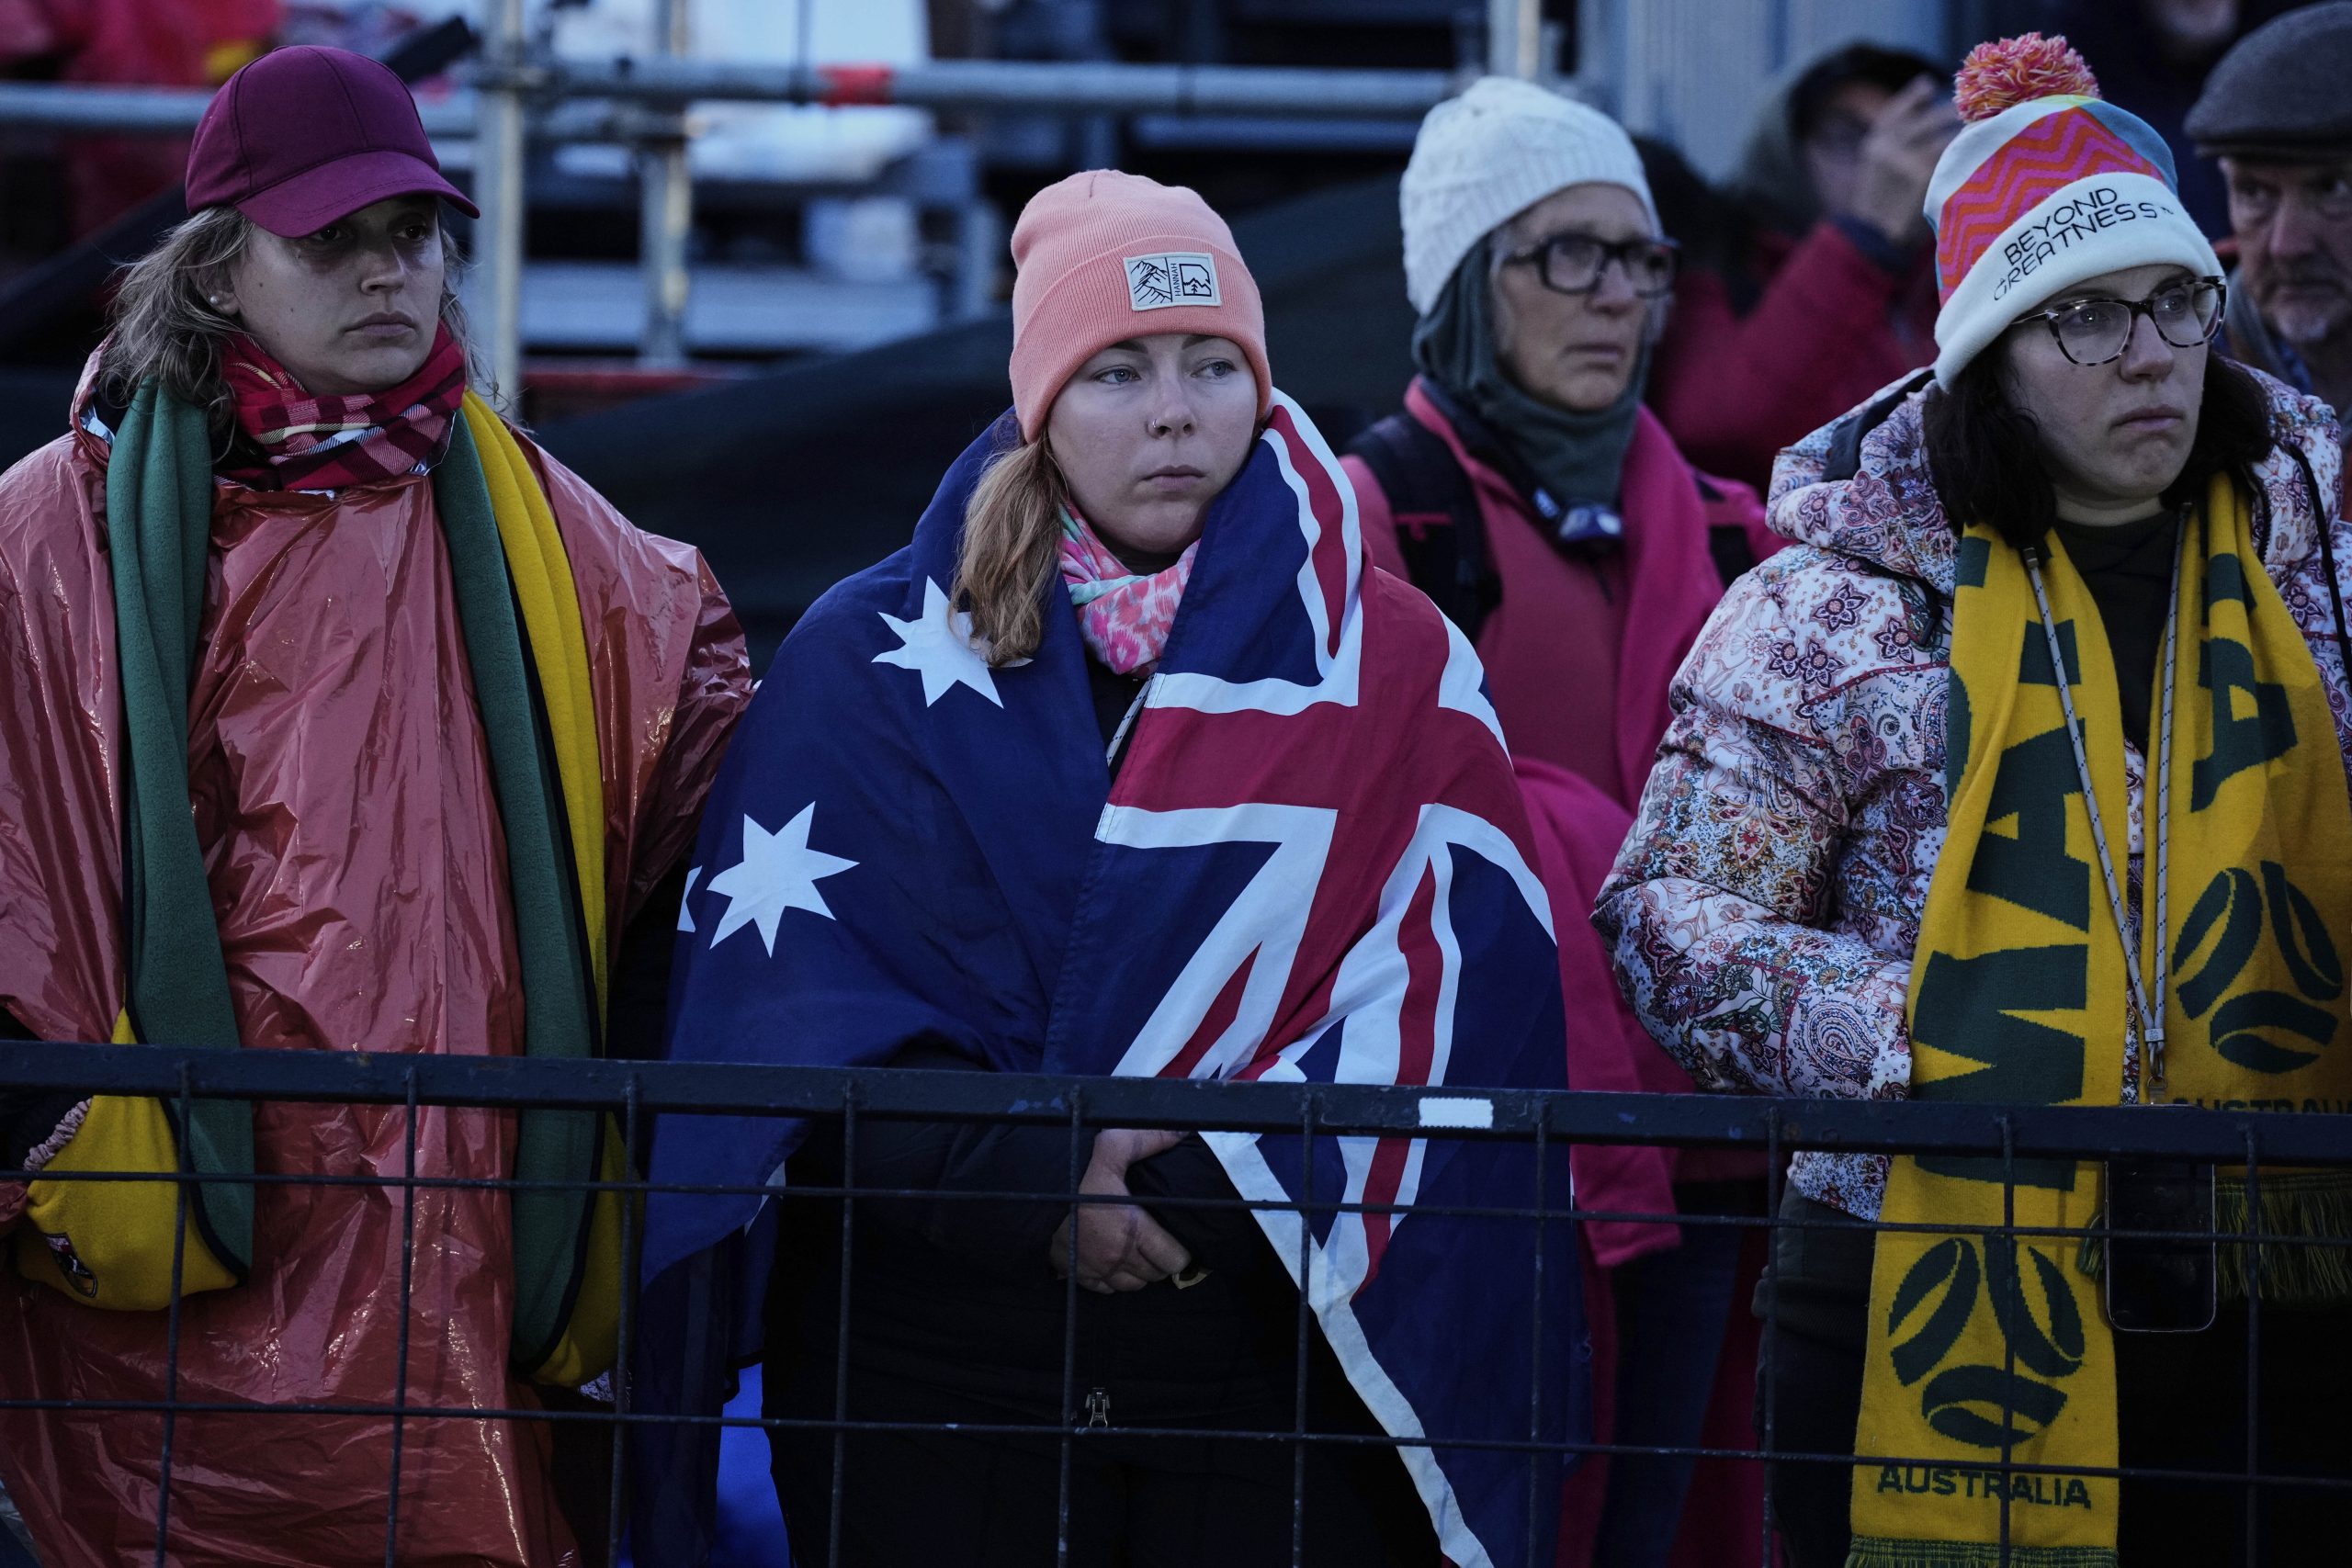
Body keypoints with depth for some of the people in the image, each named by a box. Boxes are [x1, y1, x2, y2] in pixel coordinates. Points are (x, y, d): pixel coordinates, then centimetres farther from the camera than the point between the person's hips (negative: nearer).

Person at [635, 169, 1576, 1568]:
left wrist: (1211, 1188, -19)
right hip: (934, 1384, 0)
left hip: (1273, 1387, 0)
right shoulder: (875, 661, 6)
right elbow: (786, 1005, -4)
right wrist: (1031, 1178, -19)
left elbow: (1448, 1019, -5)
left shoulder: (1398, 672, 5)